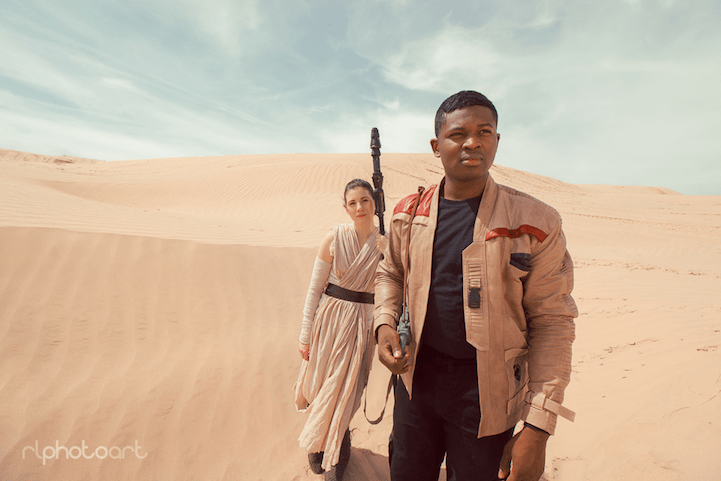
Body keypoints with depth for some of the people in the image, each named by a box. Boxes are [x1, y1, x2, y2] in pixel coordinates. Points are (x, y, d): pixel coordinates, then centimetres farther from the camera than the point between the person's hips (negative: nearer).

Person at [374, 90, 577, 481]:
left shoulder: (535, 223, -12)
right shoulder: (409, 214, -3)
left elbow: (552, 322, -10)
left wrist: (538, 427, -12)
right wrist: (384, 324, -7)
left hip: (485, 389, -2)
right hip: (416, 373, 3)